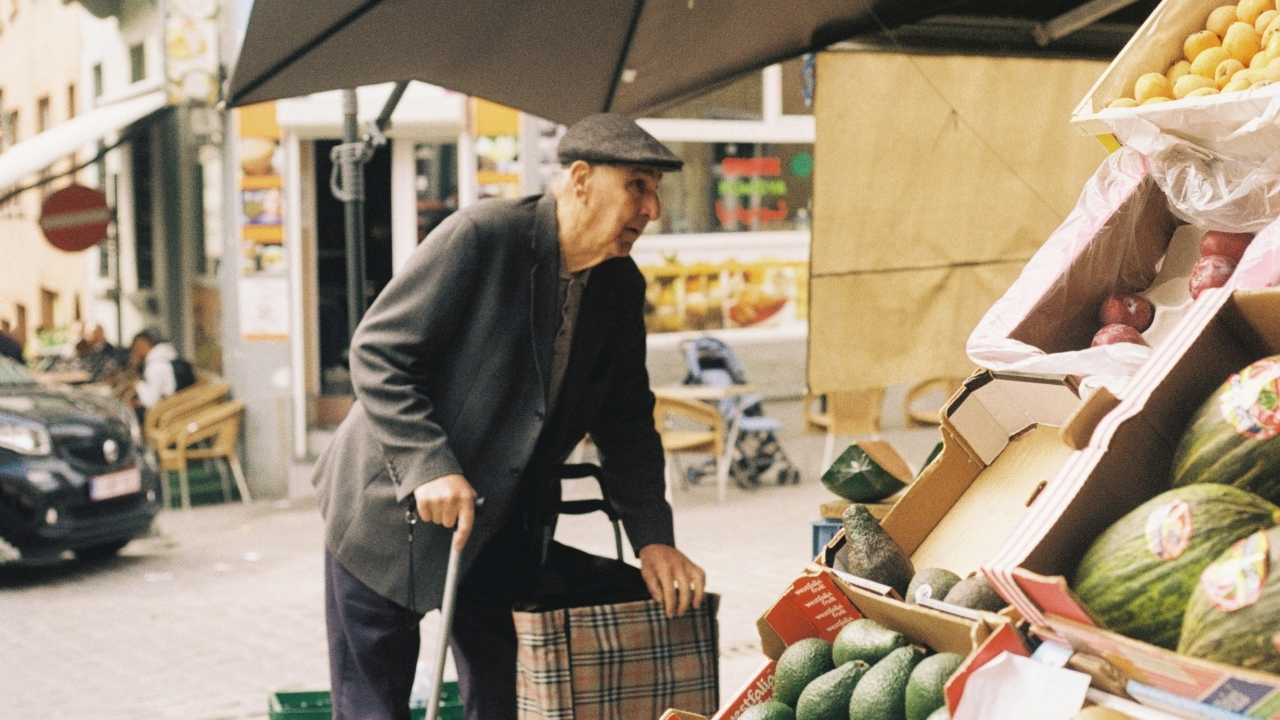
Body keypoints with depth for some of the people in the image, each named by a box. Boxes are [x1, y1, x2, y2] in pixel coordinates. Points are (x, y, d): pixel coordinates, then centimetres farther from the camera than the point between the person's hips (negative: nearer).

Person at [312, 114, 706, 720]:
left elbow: (626, 421, 6)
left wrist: (652, 538, -5)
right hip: (391, 506, -6)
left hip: (502, 525, 6)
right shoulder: (482, 236, -20)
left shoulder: (621, 287, 0)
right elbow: (376, 351, -19)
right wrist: (429, 467, -28)